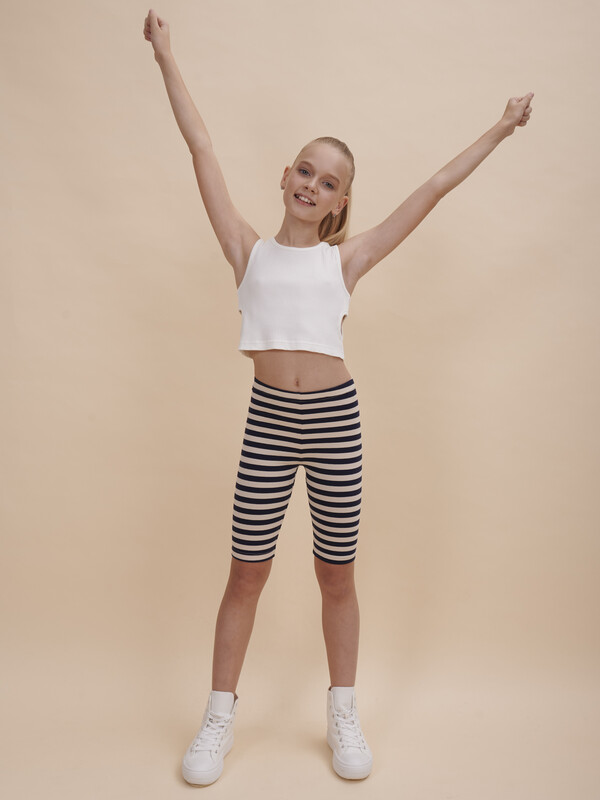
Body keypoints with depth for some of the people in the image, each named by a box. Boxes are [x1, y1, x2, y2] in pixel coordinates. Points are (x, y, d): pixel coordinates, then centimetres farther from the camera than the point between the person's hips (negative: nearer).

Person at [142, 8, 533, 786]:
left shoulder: (345, 259, 6)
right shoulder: (249, 250, 7)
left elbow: (432, 190, 11)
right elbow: (202, 149, 9)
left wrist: (498, 131, 17)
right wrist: (166, 57, 13)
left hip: (335, 415, 0)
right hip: (268, 417, 0)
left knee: (337, 576, 12)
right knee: (246, 573, 8)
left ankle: (343, 715, 31)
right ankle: (219, 718, 27)